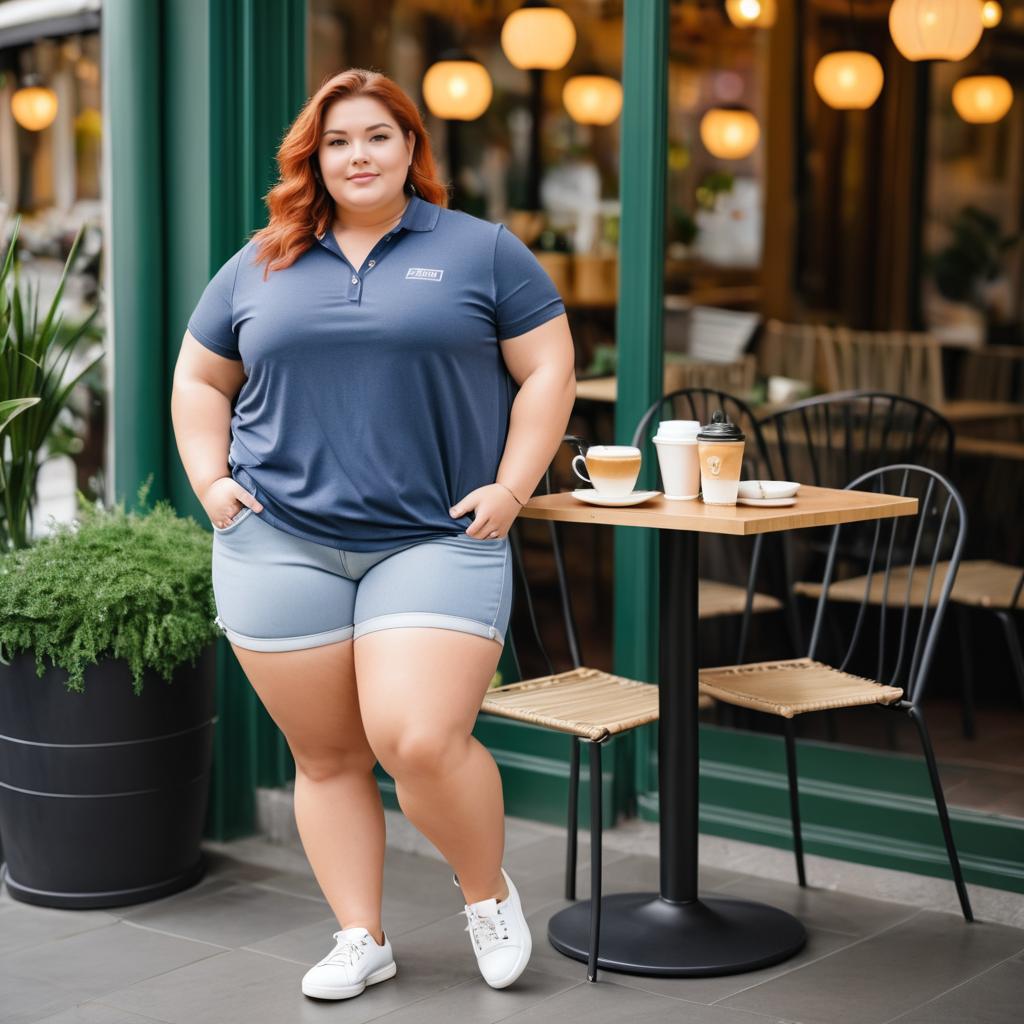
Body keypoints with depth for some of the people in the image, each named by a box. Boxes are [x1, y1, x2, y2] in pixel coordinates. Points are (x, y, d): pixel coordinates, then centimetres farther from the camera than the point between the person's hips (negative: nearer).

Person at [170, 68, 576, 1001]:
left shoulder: (482, 251, 6)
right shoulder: (260, 266, 13)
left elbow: (548, 369, 4)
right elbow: (200, 379, 21)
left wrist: (510, 487, -6)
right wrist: (210, 479, 7)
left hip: (436, 541, -3)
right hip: (280, 545, 3)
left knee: (421, 742, -15)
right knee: (326, 757, 6)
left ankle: (490, 892, 12)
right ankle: (360, 938, 20)